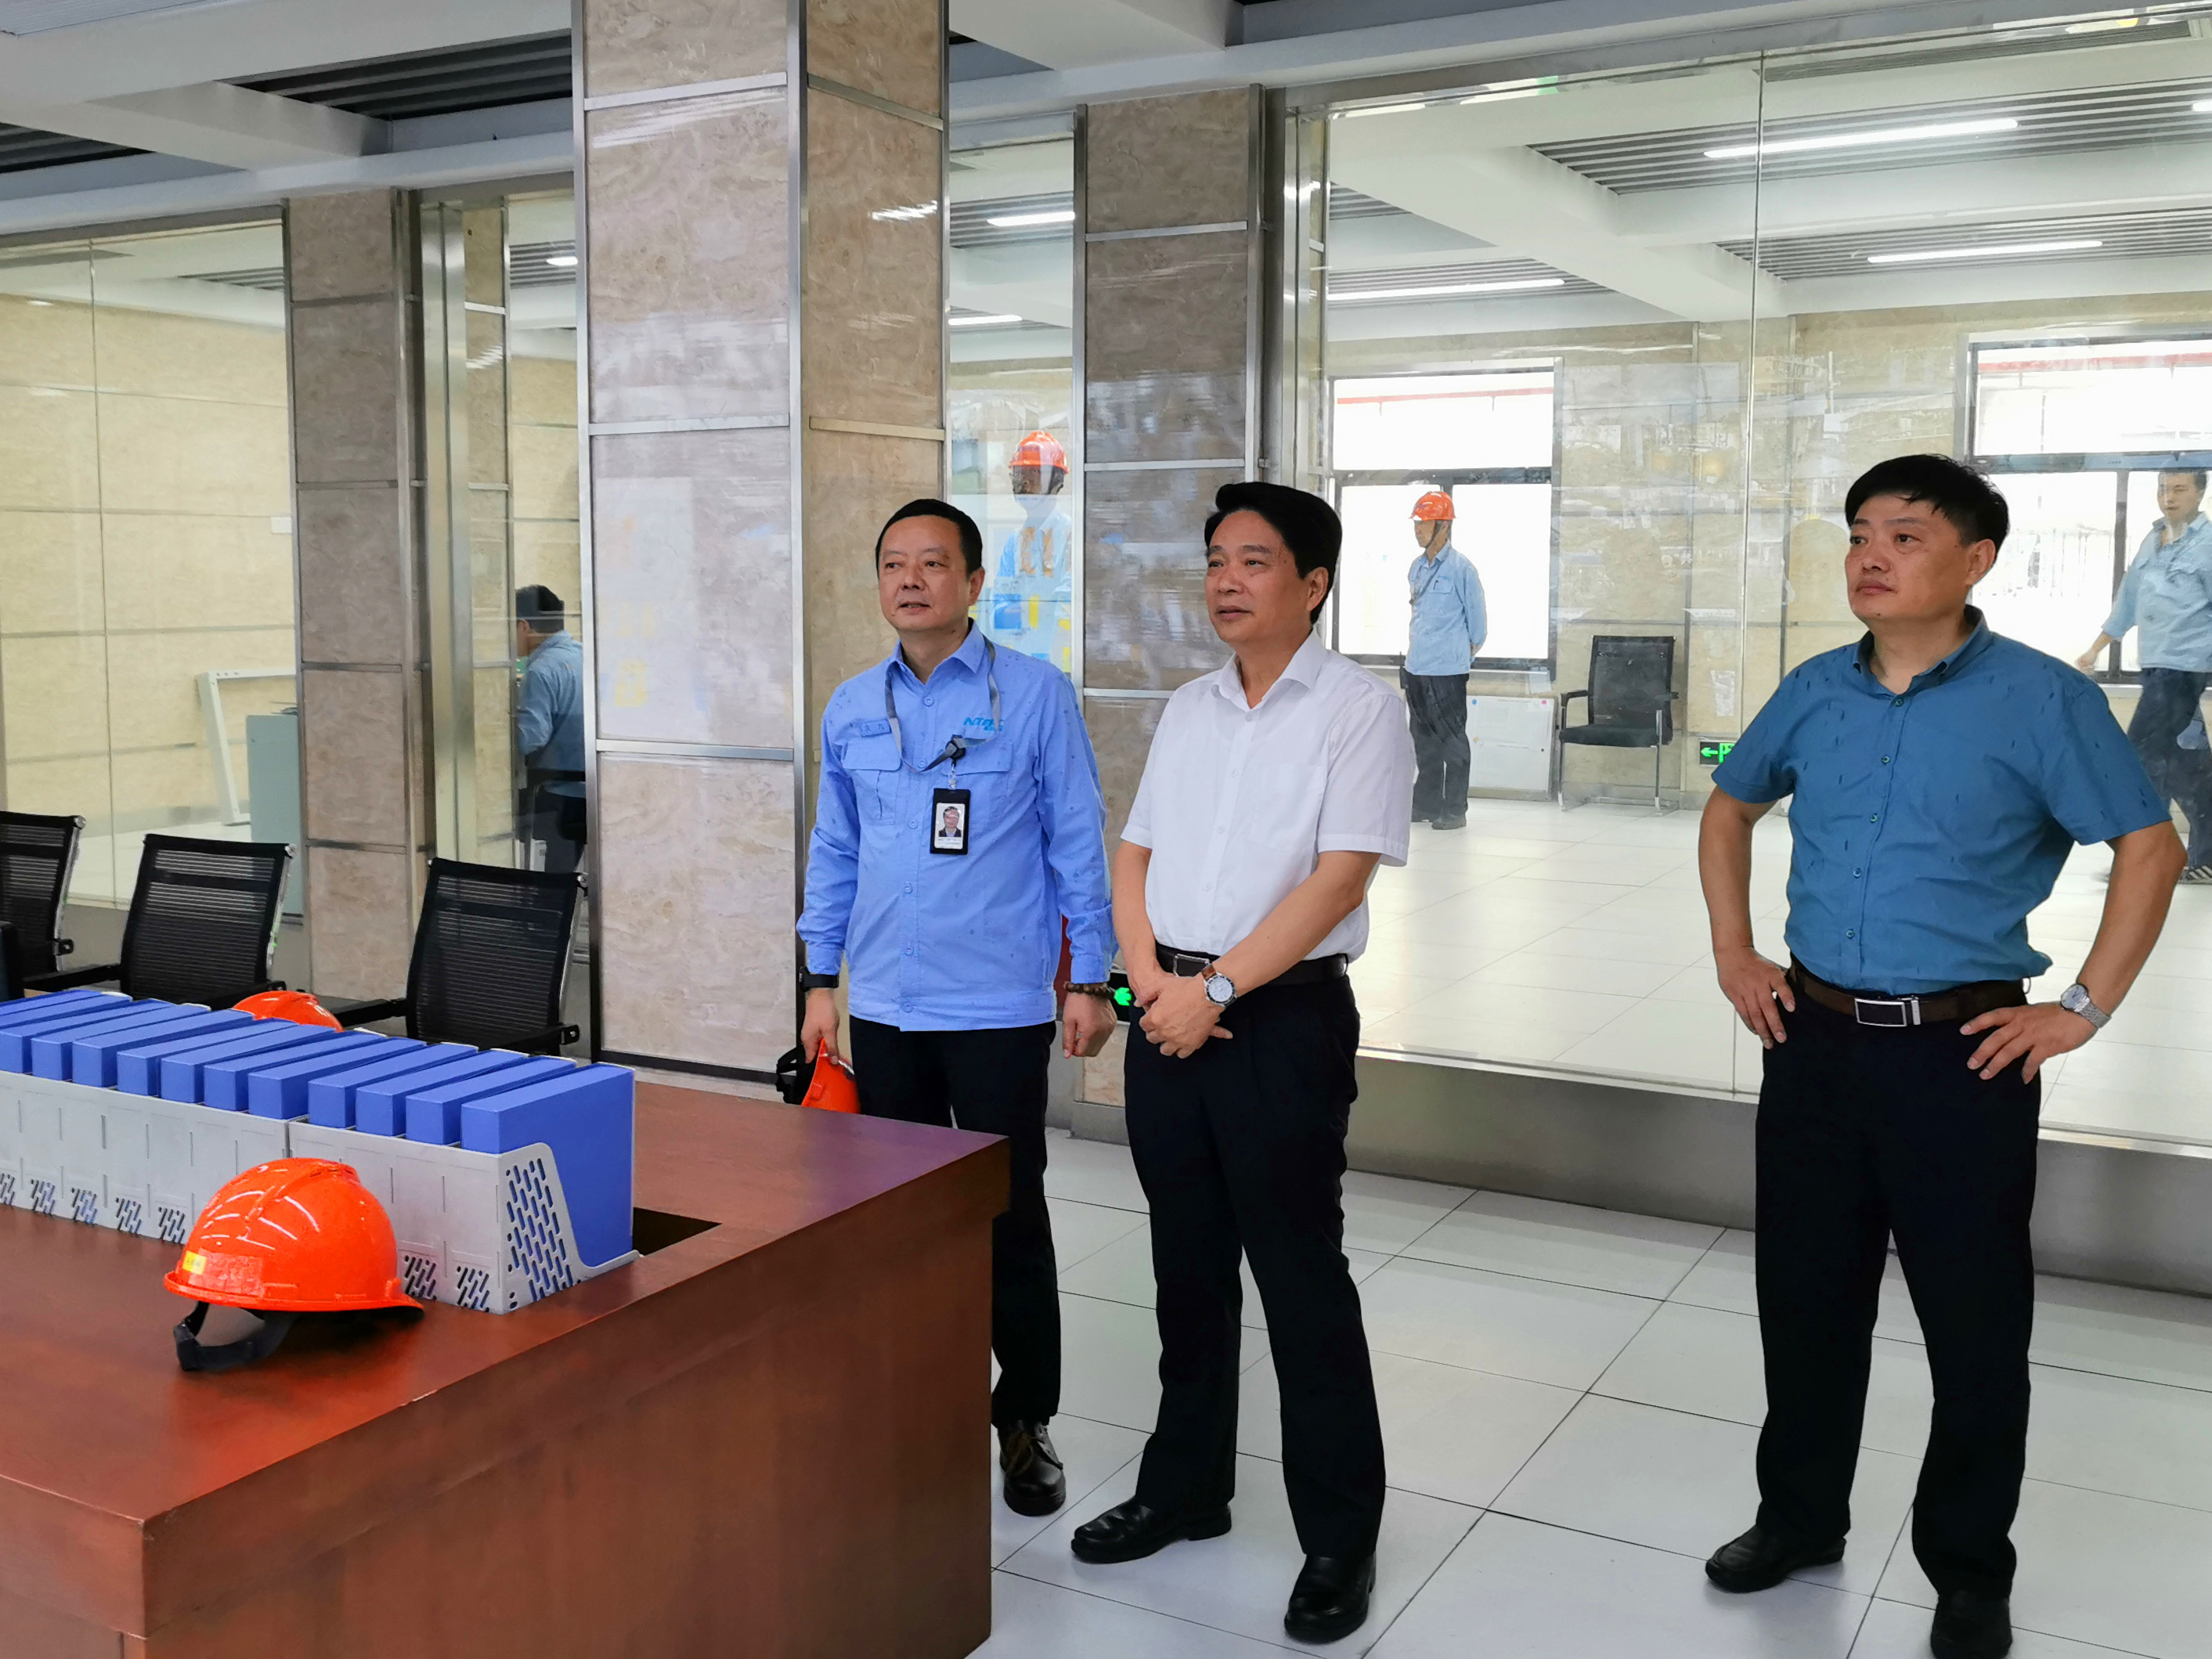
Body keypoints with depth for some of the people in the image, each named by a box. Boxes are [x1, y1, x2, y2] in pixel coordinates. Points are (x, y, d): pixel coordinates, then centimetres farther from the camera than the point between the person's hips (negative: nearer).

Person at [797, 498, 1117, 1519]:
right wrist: (821, 983, 11)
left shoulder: (1035, 695, -5)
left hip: (999, 1010, -4)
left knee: (1011, 1220, 4)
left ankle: (1025, 1423, 20)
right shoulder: (851, 709, 8)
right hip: (884, 1009, 4)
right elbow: (833, 853, 14)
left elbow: (1077, 844, -3)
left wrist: (1091, 982, -4)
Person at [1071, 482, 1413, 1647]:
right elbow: (1134, 857, 13)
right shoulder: (1188, 711, 13)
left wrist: (1214, 990, -16)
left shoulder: (1357, 710, -7)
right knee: (1188, 1268, 16)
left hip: (1283, 1022, -6)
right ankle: (1185, 1488, 31)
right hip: (1169, 1017, 6)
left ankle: (1339, 1538, 15)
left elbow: (1339, 876, -15)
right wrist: (1150, 980, -3)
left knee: (1300, 1279, 1)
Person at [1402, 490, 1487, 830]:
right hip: (1416, 667, 8)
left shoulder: (1460, 567, -11)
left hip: (1447, 669, -8)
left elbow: (1477, 614, -4)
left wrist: (1469, 651, 5)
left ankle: (1455, 810, 1)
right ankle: (1426, 803, 22)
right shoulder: (1417, 567, 11)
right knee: (1423, 739, 13)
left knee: (1452, 739, -3)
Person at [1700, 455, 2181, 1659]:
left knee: (1974, 1325, 8)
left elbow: (2150, 846, -5)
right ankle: (1800, 1515, 35)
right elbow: (1729, 807, 19)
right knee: (1805, 1295, 14)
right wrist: (1732, 951, 11)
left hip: (1964, 1053, -4)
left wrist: (2084, 1010, -8)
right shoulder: (1814, 692, 4)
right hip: (1813, 1039, 4)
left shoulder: (2040, 699, -10)